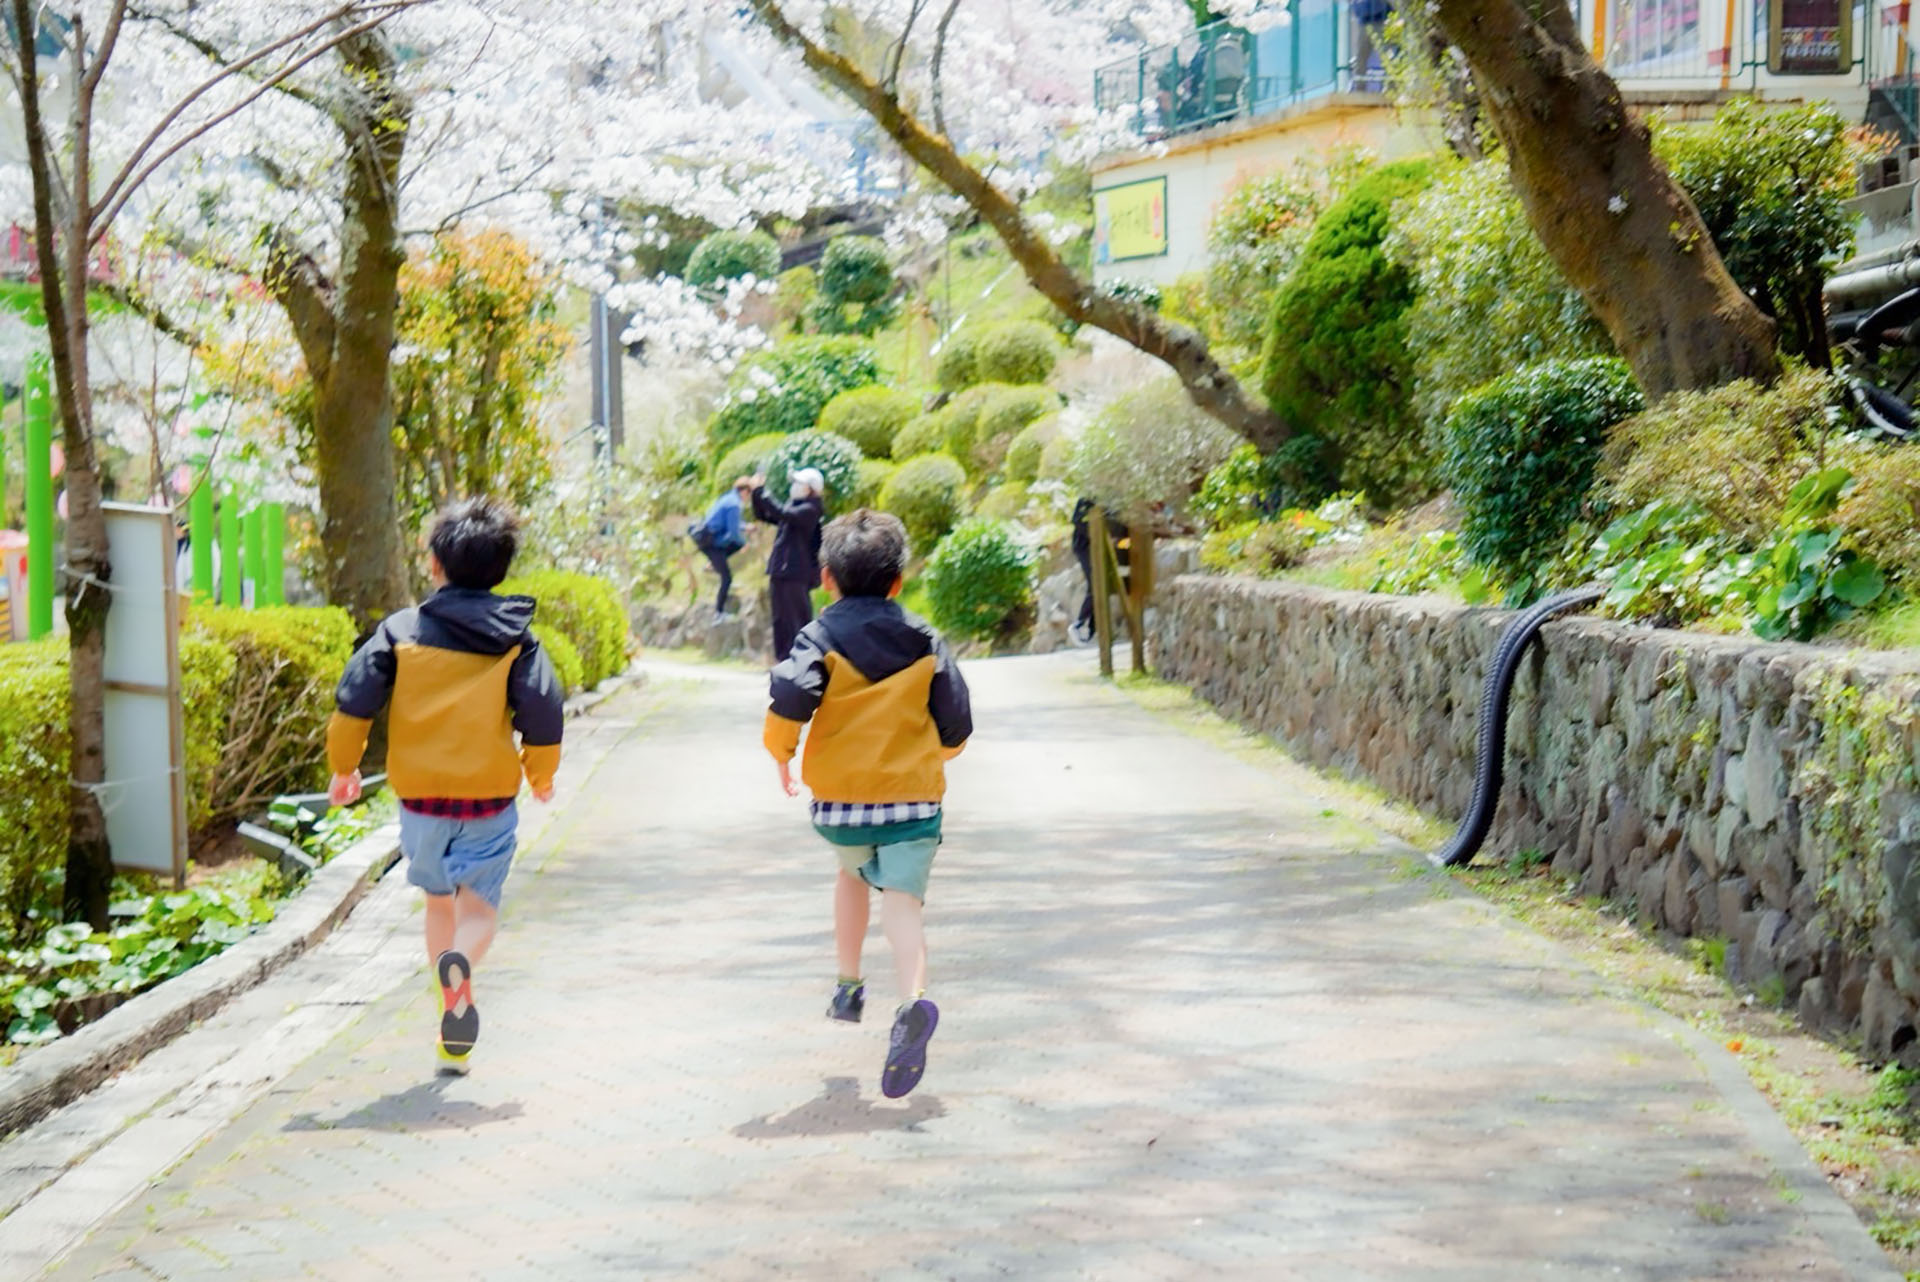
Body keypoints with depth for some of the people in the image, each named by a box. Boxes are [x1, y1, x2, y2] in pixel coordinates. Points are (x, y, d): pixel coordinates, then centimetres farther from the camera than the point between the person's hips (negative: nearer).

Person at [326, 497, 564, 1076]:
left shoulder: (401, 631, -1)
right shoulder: (516, 640, -1)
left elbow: (355, 700, -7)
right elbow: (542, 711, -8)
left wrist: (345, 767, 8)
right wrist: (541, 775, 10)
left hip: (420, 793, 1)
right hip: (490, 795, -1)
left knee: (439, 899, 20)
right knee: (479, 901, 5)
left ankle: (455, 1011, 19)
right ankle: (460, 963, -30)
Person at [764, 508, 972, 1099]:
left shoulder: (819, 638, -2)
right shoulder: (926, 644, 6)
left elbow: (788, 706, -18)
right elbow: (956, 728, 7)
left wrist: (782, 753, 2)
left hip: (839, 795, 0)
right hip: (914, 795, 0)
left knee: (854, 873, 30)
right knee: (902, 900, -9)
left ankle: (848, 985, 35)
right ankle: (913, 1001, -35)